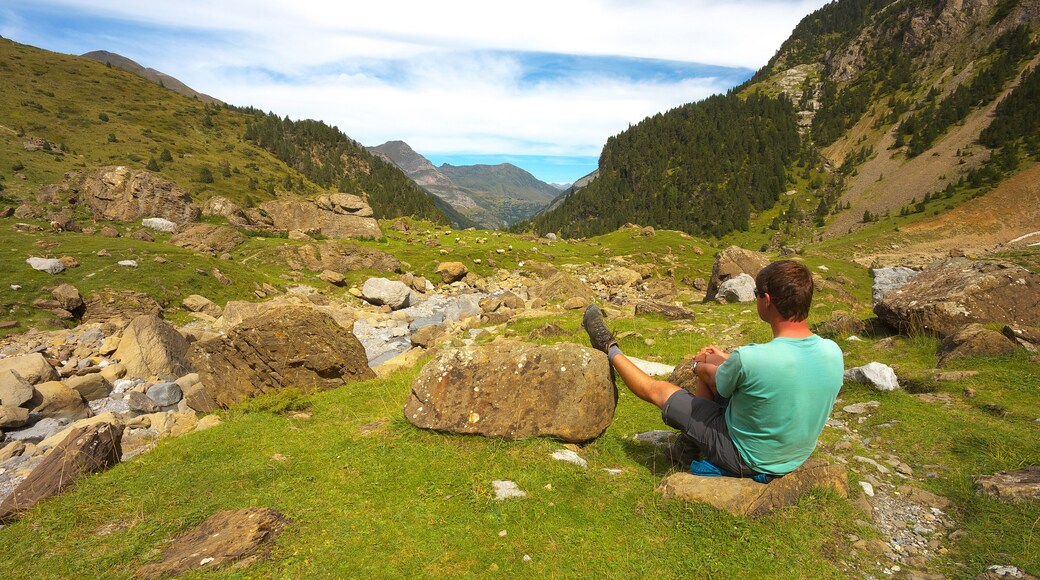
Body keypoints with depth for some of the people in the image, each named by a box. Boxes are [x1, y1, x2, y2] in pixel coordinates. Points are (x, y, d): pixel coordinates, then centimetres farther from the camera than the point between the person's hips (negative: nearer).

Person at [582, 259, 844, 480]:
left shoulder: (748, 359, -34)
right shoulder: (833, 352, -14)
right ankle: (688, 444, 34)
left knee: (657, 389, 6)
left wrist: (699, 365, 12)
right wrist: (726, 358, 14)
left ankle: (610, 350, 32)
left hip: (747, 460, -6)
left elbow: (721, 383, -12)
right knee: (708, 366, 17)